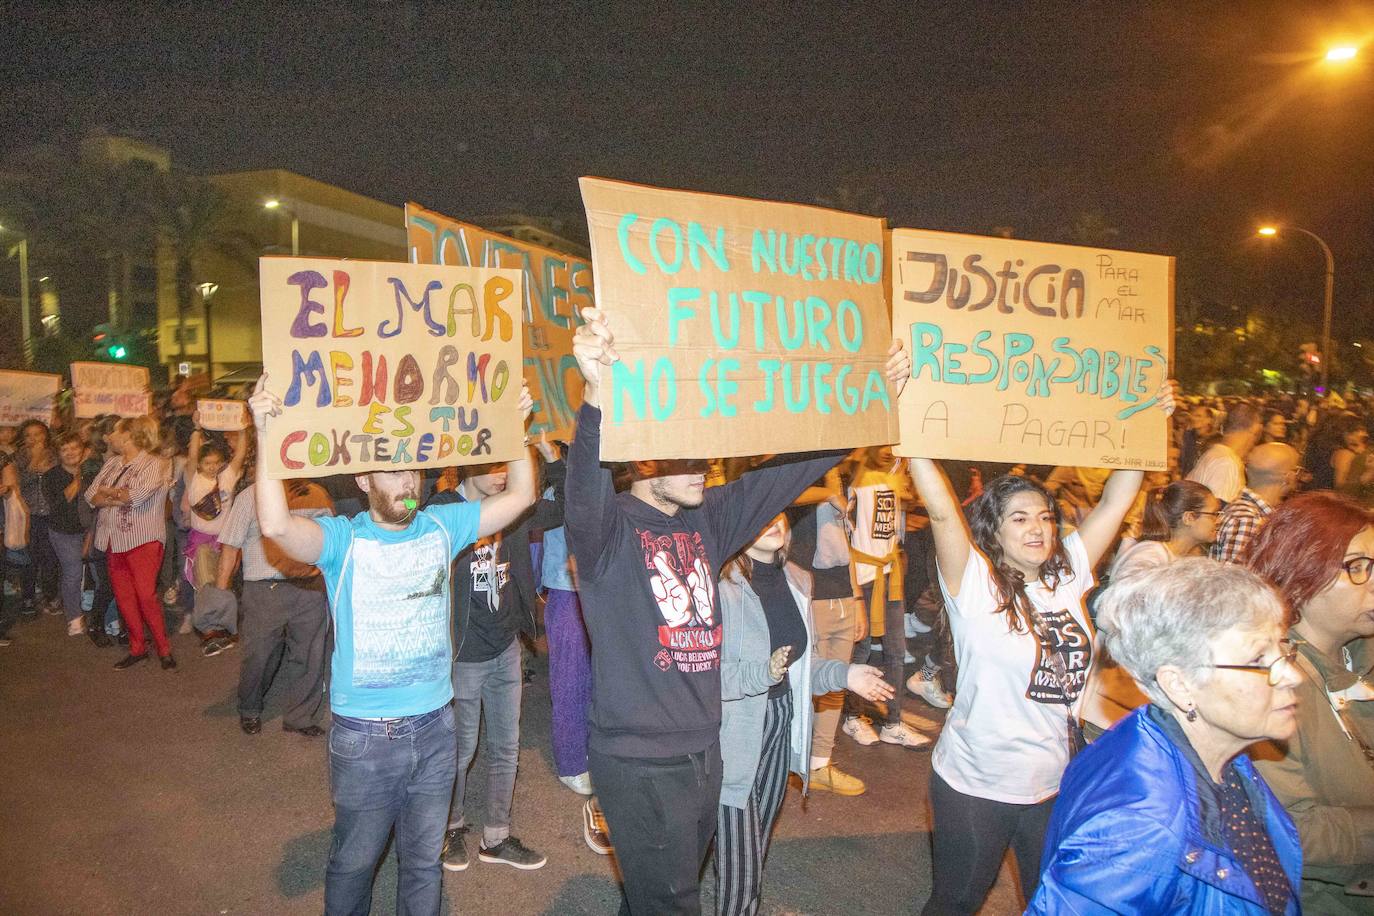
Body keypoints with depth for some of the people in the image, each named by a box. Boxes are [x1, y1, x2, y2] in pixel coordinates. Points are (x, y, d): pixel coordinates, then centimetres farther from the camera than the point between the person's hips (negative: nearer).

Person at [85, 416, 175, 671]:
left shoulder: (155, 464, -6)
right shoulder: (111, 463, 14)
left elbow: (139, 494, -21)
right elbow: (91, 496, 4)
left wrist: (108, 492, -3)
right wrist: (123, 497, -13)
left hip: (142, 539, -7)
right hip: (114, 540, 7)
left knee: (146, 595, -10)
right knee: (123, 596, 8)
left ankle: (164, 650, 3)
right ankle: (137, 649, 19)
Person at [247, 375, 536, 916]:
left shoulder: (442, 526, 1)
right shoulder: (343, 538, -10)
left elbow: (519, 496, 2)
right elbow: (276, 526, -30)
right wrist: (267, 435, -34)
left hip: (435, 727, 3)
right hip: (364, 735, -3)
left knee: (424, 861, 20)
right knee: (354, 861, 17)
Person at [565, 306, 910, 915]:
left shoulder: (708, 520, 3)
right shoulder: (609, 528, -16)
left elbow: (788, 473, 4)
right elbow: (585, 490, -39)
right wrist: (598, 395, -57)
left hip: (704, 751, 7)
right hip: (639, 763, -7)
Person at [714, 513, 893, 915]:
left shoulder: (796, 581, 5)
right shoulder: (721, 585, -20)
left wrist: (843, 674, 1)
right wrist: (760, 674, -29)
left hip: (782, 727, 7)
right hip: (734, 735, -7)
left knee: (757, 850, 21)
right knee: (740, 868, -1)